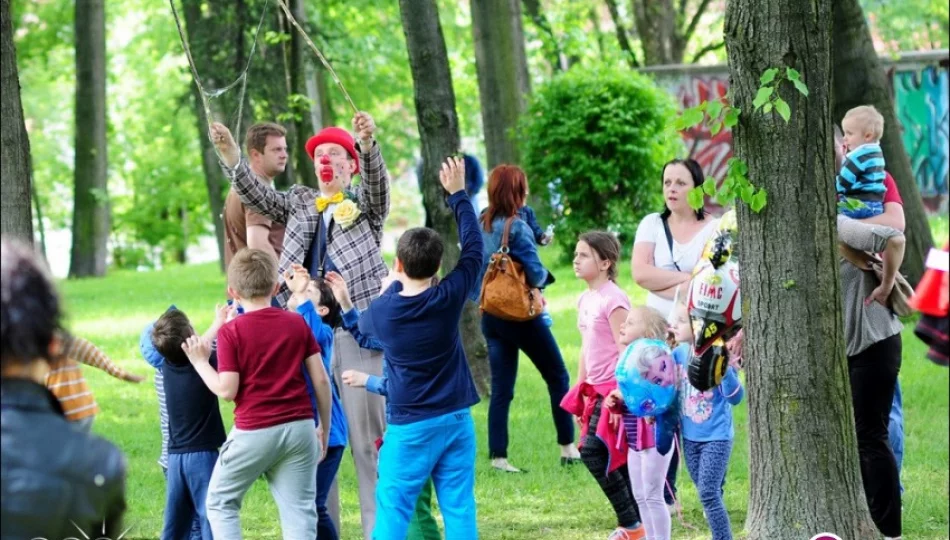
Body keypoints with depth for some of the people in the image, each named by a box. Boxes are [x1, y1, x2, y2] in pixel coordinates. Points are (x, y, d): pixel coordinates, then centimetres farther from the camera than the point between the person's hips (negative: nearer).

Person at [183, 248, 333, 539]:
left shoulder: (231, 332, -6)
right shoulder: (297, 323, 5)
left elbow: (227, 390, -10)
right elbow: (321, 380, 4)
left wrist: (200, 362, 5)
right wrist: (324, 428, 14)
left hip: (254, 431, -3)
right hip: (299, 427, 3)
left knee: (220, 502, 14)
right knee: (299, 511, 4)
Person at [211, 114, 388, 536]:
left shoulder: (366, 204, 10)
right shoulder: (298, 202, 19)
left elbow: (377, 180, -10)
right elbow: (254, 195, 8)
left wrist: (368, 143, -31)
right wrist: (228, 152, -10)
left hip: (358, 333, -3)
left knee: (368, 436, -4)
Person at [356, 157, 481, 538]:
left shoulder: (381, 312, -7)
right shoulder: (448, 299, -8)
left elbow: (363, 325, 18)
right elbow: (473, 248, 5)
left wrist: (395, 285, 25)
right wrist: (457, 194, 14)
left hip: (410, 426, -2)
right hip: (456, 420, 2)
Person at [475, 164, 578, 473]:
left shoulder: (481, 225, 3)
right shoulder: (517, 228, -18)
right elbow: (535, 274, -19)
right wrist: (546, 275, 1)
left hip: (490, 317, 6)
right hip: (521, 314, -6)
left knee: (501, 388, 8)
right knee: (557, 377, 10)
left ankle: (498, 456, 3)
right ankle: (568, 448, 13)